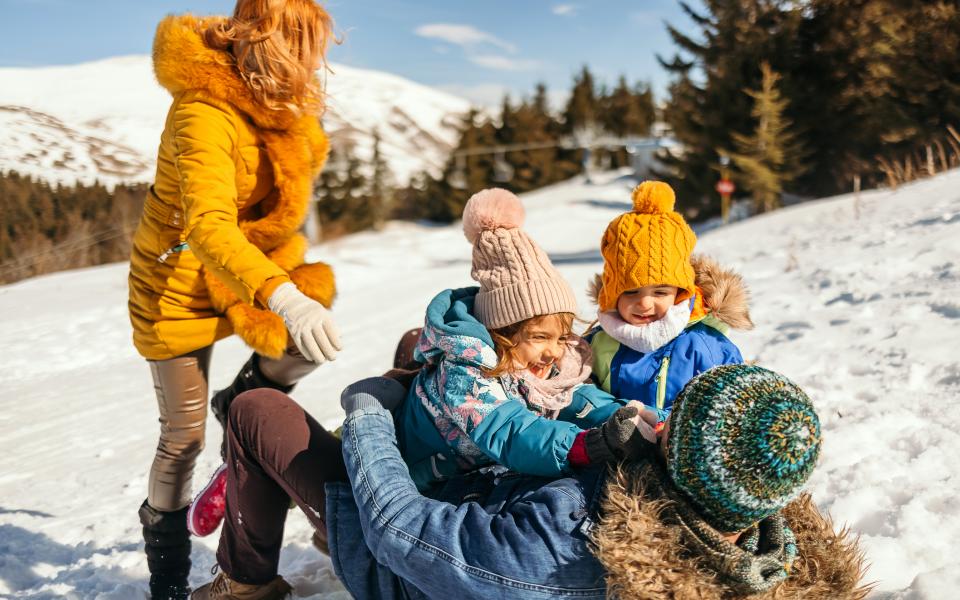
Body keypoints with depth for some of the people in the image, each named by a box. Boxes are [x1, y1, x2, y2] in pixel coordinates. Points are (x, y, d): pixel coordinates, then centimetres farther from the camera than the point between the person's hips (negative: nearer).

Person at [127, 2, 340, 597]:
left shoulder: (269, 100, -3)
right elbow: (208, 226, -44)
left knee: (312, 340, -19)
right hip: (181, 281, -6)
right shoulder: (205, 113, -29)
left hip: (254, 264, 7)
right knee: (185, 434, 5)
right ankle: (165, 547, 31)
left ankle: (242, 402, 13)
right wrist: (282, 298, -57)